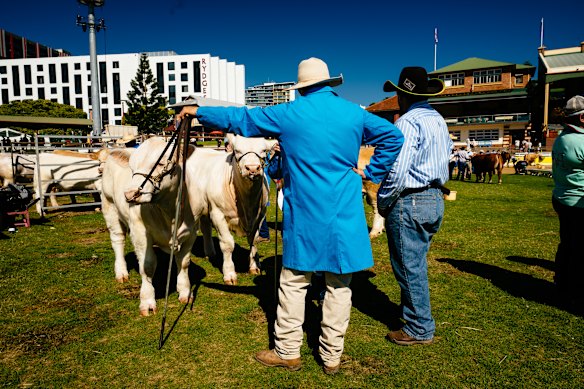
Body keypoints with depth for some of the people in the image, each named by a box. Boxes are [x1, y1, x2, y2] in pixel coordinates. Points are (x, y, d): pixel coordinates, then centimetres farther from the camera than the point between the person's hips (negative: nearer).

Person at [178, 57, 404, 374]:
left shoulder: (289, 114, -2)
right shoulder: (354, 113, 4)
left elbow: (240, 119, 5)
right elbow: (393, 137, 11)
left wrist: (199, 112, 18)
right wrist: (371, 173, 12)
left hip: (303, 216, -2)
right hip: (345, 218, 2)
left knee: (293, 283, 11)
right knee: (338, 286, 10)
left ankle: (288, 351, 23)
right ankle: (332, 356, 21)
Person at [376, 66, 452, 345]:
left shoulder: (409, 121, -16)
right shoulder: (439, 120, 13)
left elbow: (397, 171, -23)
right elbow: (445, 158, 18)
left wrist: (382, 202, -10)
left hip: (409, 203, -9)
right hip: (435, 200, 10)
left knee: (410, 268, 3)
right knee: (416, 265, 21)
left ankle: (420, 330, 15)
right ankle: (414, 313, 35)